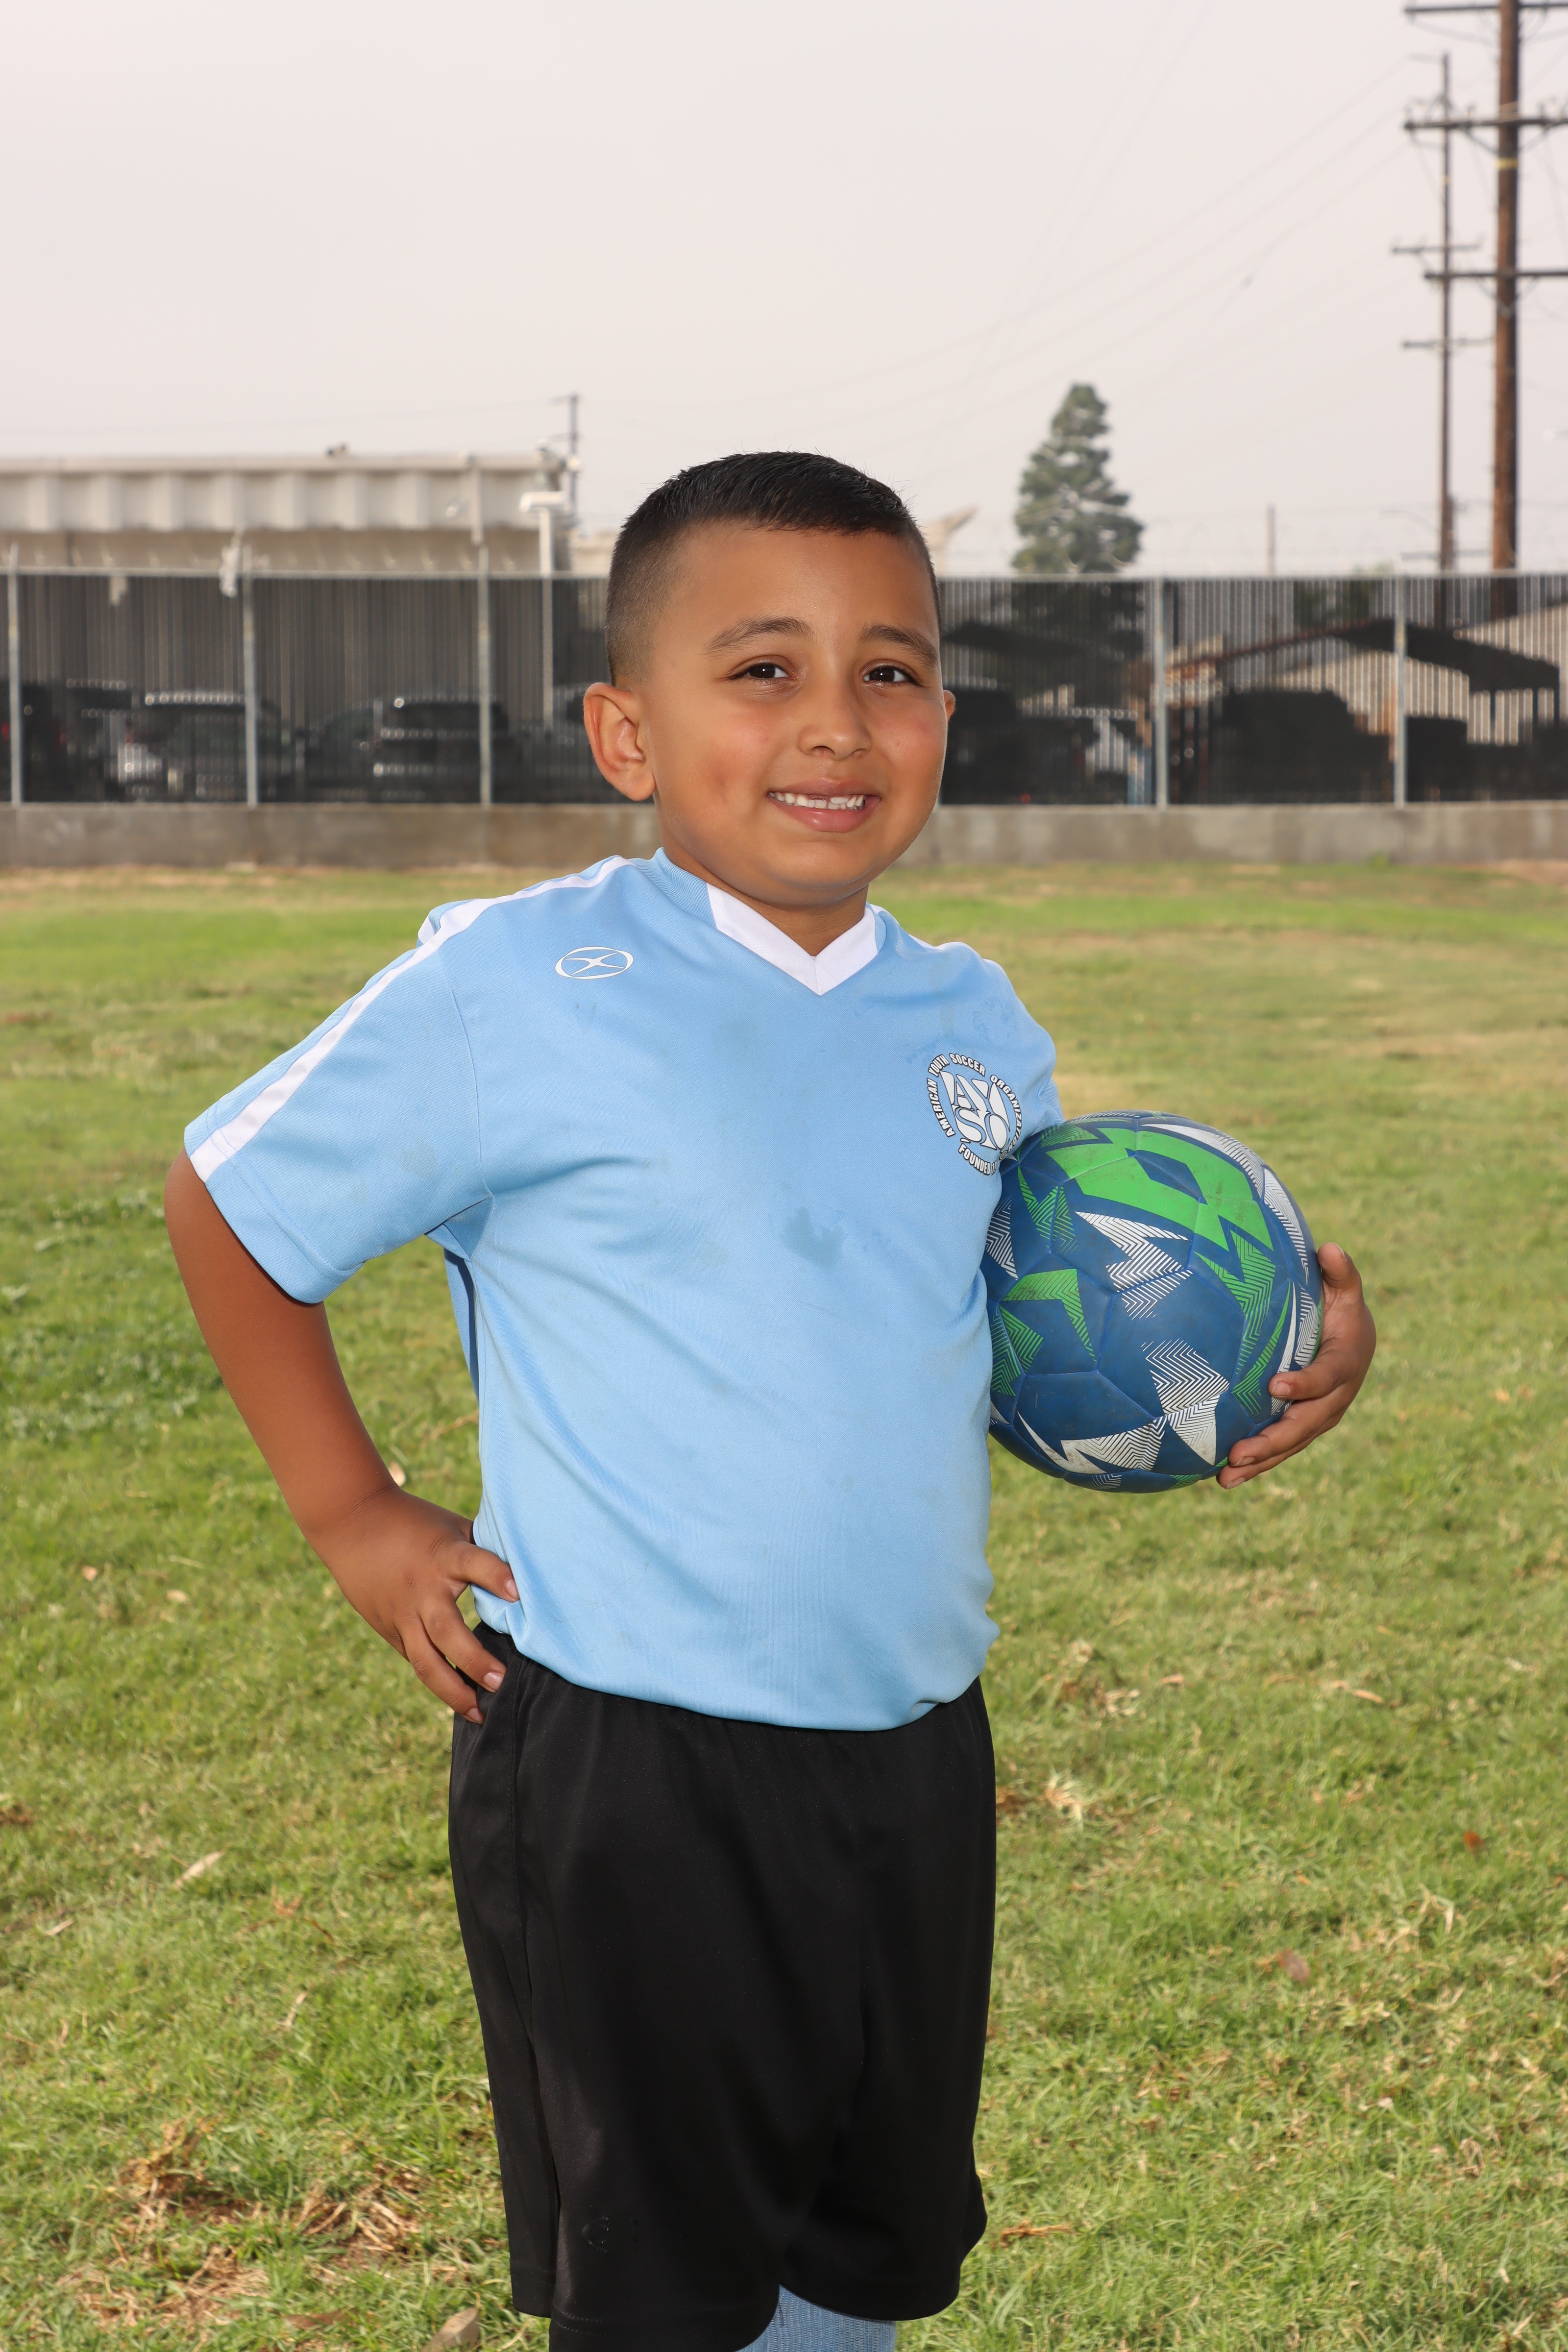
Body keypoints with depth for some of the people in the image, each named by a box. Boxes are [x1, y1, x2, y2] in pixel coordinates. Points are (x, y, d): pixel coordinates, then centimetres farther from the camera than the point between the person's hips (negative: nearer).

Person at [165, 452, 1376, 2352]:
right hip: (626, 1781, -5)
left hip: (915, 1759, 5)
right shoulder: (513, 994, -12)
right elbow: (226, 1205, 0)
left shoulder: (977, 1027, 5)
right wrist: (353, 1515, -2)